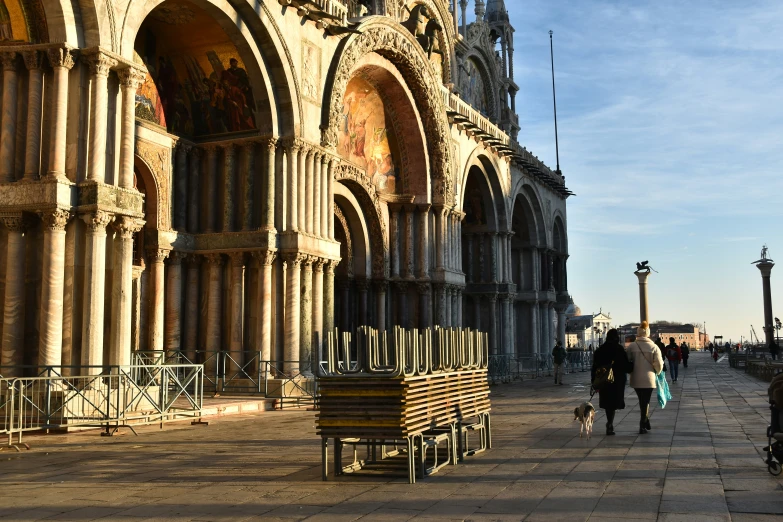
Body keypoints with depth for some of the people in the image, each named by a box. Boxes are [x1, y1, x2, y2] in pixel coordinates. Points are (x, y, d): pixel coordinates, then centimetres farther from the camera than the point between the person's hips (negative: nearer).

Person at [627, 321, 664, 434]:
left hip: (636, 379, 1)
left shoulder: (631, 346, -7)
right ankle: (643, 426, 6)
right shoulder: (653, 347, -8)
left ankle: (646, 424, 26)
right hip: (649, 379, -1)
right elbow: (659, 365, -7)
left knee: (642, 401, 19)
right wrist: (656, 373, 15)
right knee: (645, 402, 9)